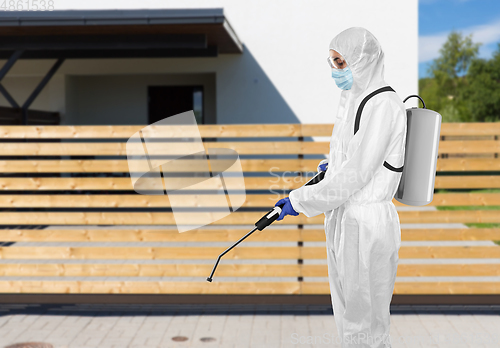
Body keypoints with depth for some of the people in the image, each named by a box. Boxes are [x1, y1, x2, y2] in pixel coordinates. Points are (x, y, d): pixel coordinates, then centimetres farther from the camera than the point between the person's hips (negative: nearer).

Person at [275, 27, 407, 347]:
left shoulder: (383, 105, -18)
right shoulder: (355, 101, 10)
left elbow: (355, 174, -21)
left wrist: (301, 201, -15)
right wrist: (334, 163, 36)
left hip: (367, 225, -9)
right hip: (343, 219, 9)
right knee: (348, 313, 19)